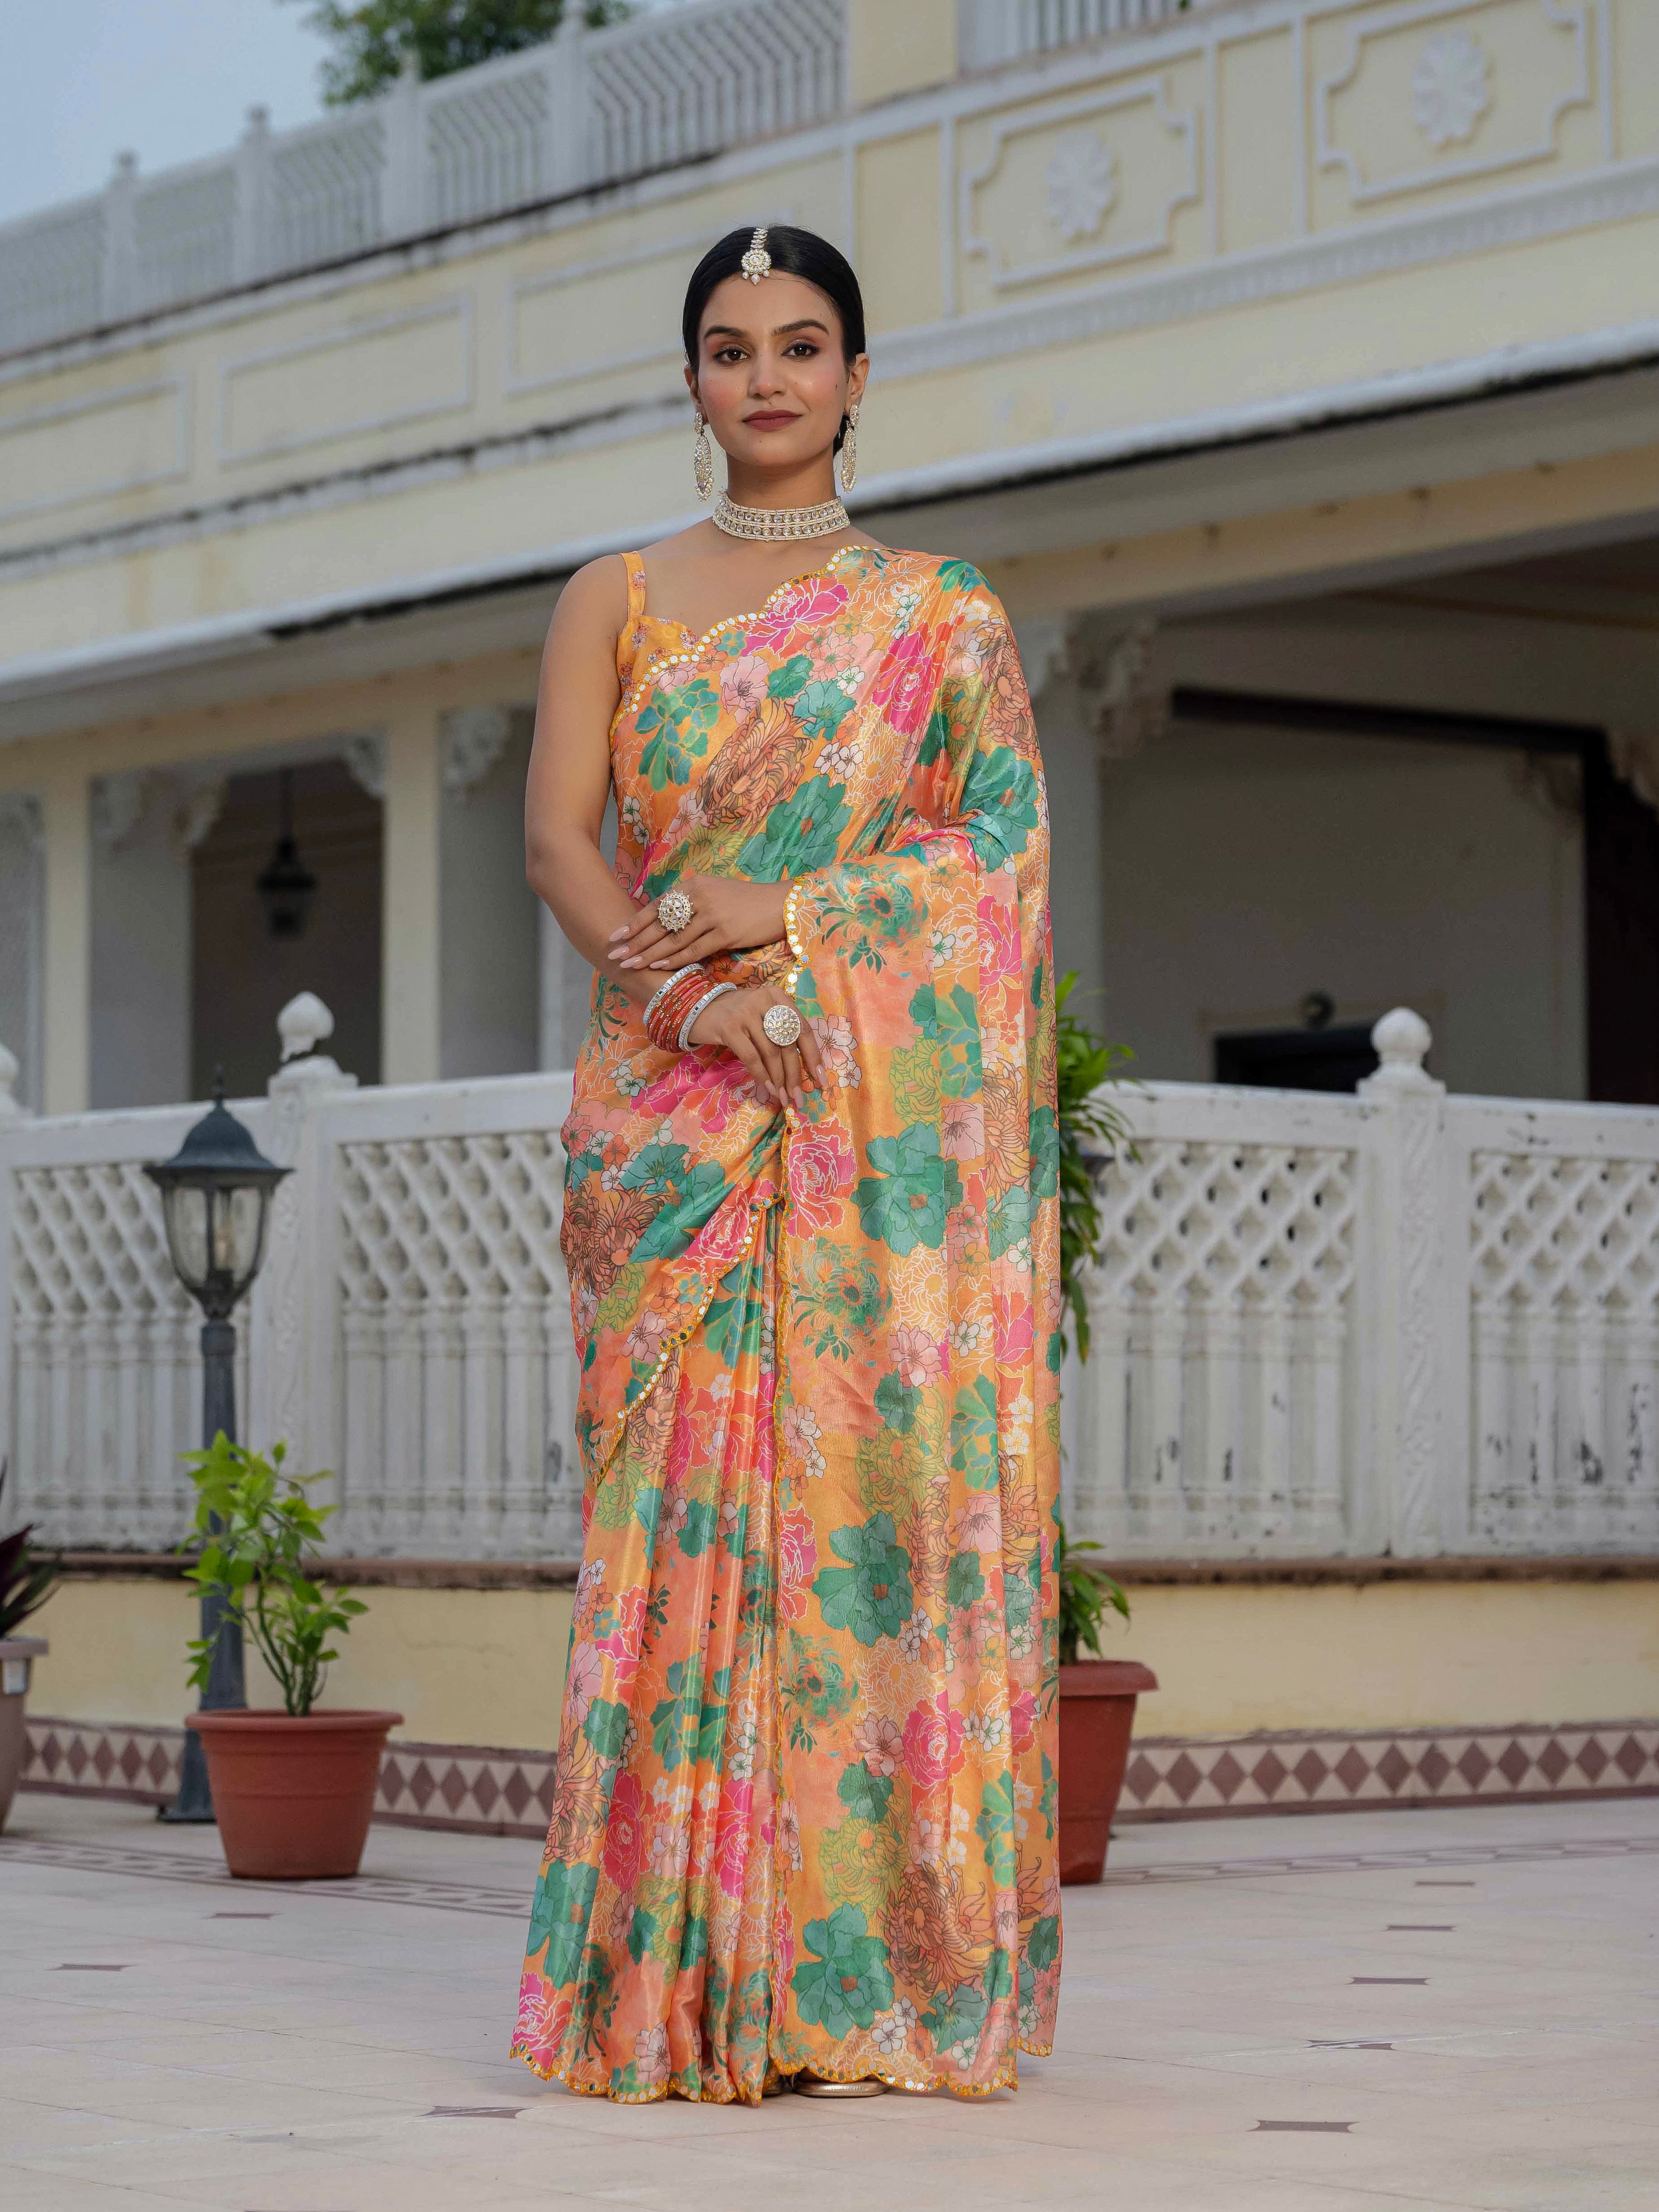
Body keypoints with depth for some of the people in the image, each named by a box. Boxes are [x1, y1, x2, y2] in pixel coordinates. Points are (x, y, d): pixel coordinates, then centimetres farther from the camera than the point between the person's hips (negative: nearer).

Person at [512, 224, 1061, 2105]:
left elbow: (1004, 836, 1)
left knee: (881, 1472, -6)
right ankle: (683, 1971, -5)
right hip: (676, 1096, 0)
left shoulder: (940, 614, 13)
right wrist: (666, 972, -16)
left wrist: (790, 913, -12)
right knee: (685, 1494, -7)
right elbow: (557, 835, 3)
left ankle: (871, 1965, -2)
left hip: (885, 1102, 0)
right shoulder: (618, 599, 15)